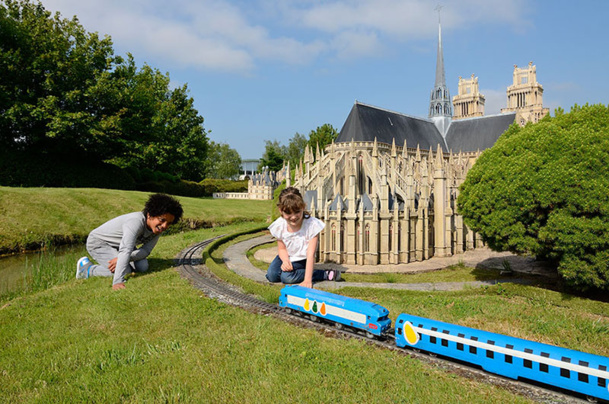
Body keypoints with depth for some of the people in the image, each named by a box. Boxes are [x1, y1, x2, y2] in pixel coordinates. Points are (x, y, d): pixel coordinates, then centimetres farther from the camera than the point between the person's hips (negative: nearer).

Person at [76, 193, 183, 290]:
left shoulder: (158, 228, -14)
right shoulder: (136, 222, -39)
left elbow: (145, 251, -15)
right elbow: (125, 251, -47)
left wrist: (121, 258, -31)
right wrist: (117, 282, -53)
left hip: (119, 244, 7)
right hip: (98, 242, -7)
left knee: (143, 267, -9)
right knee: (125, 271, -22)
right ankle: (87, 268, 0)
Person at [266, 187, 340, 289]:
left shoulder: (311, 225, -29)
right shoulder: (279, 226, -17)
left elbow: (310, 254, -29)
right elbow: (282, 249, -1)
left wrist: (307, 280, -33)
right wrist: (285, 261, -25)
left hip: (302, 259, -3)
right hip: (287, 257, 4)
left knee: (286, 277, -25)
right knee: (271, 275, -17)